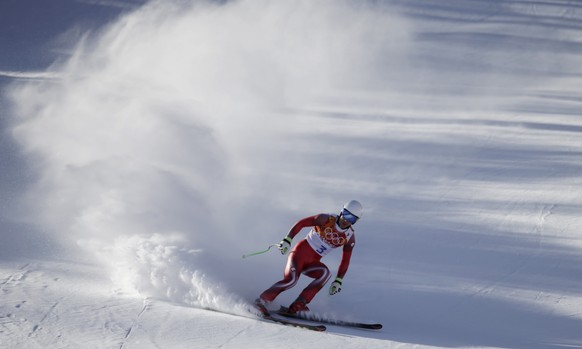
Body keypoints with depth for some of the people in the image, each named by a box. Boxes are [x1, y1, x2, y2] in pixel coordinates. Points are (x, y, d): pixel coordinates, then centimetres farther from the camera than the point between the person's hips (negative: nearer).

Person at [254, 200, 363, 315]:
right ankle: (262, 300, -11)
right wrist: (287, 240, -17)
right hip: (301, 252, -4)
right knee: (291, 279, -29)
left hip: (313, 262, 4)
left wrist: (338, 281, 1)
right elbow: (301, 223, -8)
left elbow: (345, 260, 7)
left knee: (325, 273, -29)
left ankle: (296, 306, -29)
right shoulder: (326, 219, -11)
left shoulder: (350, 237, 0)